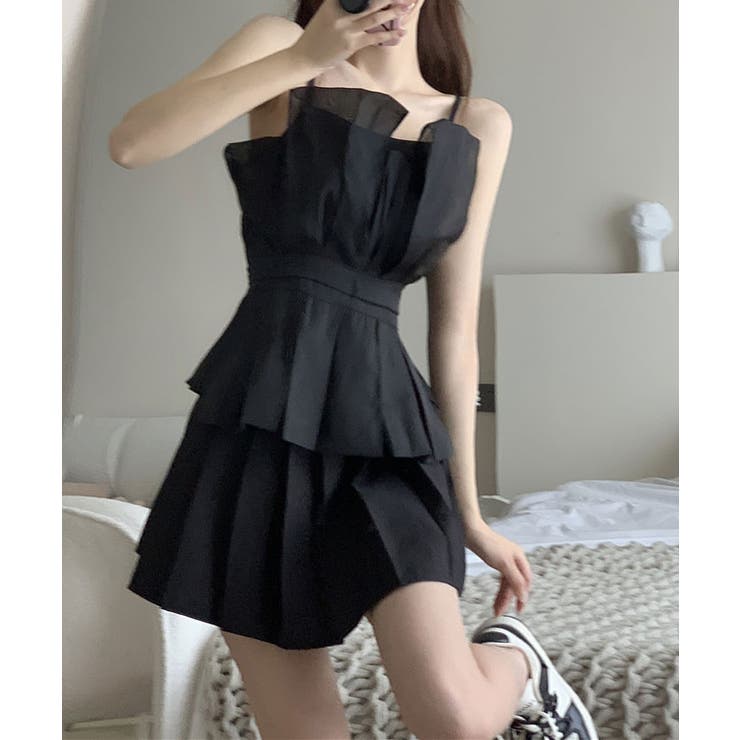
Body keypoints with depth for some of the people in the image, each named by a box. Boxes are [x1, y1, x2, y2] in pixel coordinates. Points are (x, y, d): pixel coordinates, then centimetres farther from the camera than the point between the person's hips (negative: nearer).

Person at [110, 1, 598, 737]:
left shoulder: (480, 127, 11)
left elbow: (454, 328, 11)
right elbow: (130, 144, -10)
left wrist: (468, 507, 11)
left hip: (380, 420, 1)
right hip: (260, 418, 0)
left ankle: (514, 663, 17)